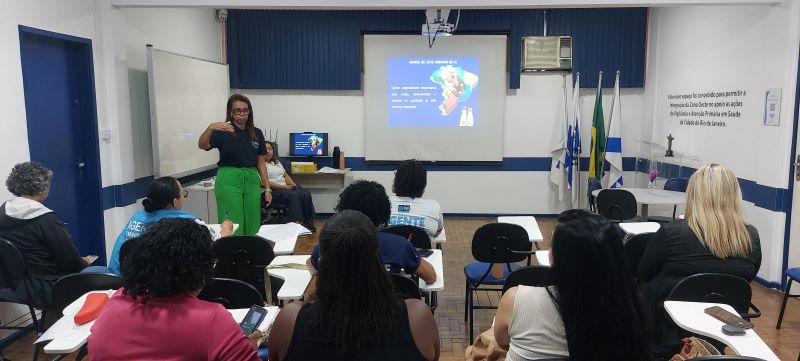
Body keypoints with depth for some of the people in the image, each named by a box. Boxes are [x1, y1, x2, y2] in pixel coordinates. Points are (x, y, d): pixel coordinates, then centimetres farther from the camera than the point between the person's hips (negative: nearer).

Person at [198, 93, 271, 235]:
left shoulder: (257, 133, 7)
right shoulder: (222, 132, -6)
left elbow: (261, 162, 11)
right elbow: (202, 145, -24)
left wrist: (267, 187, 7)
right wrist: (210, 128, -43)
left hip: (251, 181, 4)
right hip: (229, 181, -4)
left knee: (252, 225, 8)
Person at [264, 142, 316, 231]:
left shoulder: (277, 162, 24)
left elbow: (286, 175, 23)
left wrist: (292, 184, 1)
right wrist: (283, 187, -17)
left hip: (286, 187, 8)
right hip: (273, 190, -8)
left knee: (306, 194, -18)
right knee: (294, 196, -34)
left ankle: (308, 221, -14)